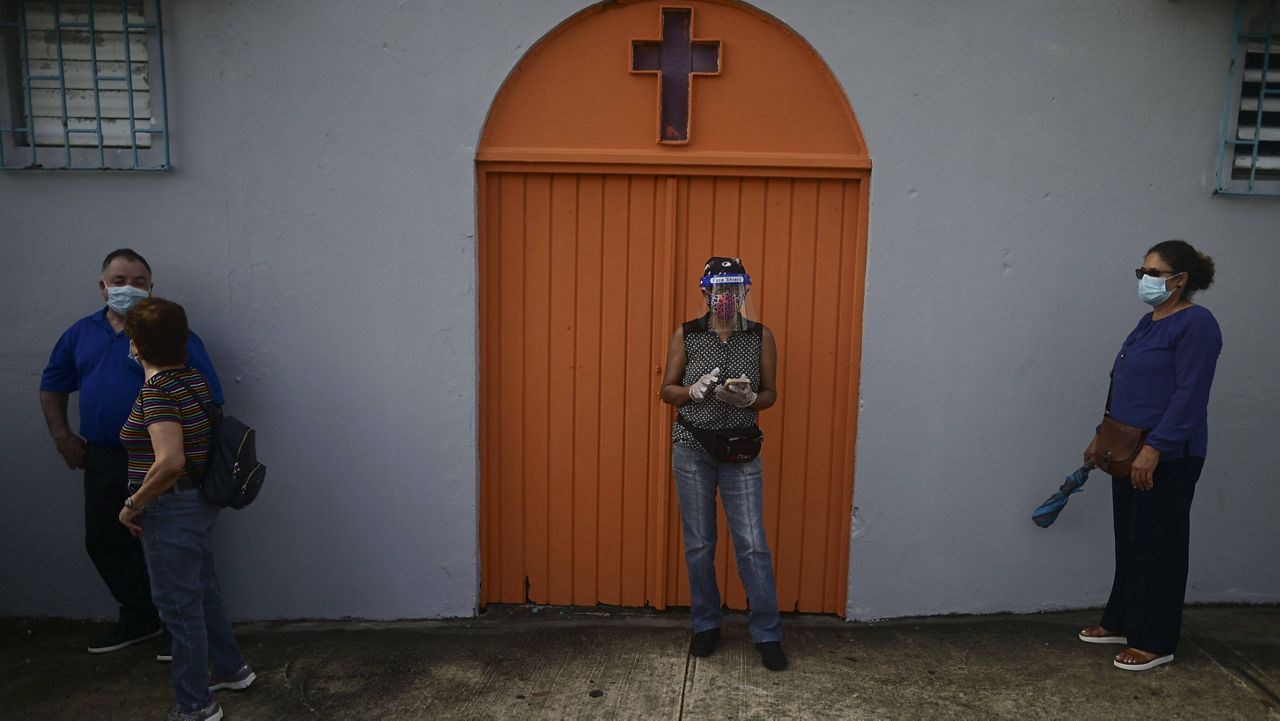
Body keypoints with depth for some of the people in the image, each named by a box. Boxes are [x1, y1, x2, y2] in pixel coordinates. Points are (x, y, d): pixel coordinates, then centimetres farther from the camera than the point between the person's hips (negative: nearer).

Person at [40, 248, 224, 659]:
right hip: (102, 458, 6)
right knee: (103, 541, 16)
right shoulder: (81, 334, 9)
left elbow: (208, 395, -14)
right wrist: (62, 436, 11)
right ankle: (138, 618, 33)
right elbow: (52, 387, 20)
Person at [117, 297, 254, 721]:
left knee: (178, 604, 4)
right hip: (199, 500, 9)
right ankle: (231, 669, 39)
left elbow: (170, 462, -31)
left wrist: (132, 505, -17)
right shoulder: (191, 377, 5)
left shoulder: (157, 389, -21)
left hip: (171, 509, -9)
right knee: (202, 590, 23)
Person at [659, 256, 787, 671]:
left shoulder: (761, 337, 0)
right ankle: (705, 625, 27)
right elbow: (667, 390, 3)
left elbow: (770, 393, 6)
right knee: (698, 543, 9)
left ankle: (767, 634, 13)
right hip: (691, 448, 1)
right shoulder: (686, 335, -1)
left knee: (753, 544, -1)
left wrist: (748, 399, -17)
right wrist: (697, 391, -17)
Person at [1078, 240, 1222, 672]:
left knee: (1158, 545, 0)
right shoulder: (1149, 322, 14)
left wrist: (1154, 448, -25)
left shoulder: (1196, 324, -14)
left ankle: (1155, 642, 12)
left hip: (1166, 457, -9)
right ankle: (1121, 622, 29)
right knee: (1128, 540, 16)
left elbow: (1189, 394, -21)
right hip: (1131, 452, 9)